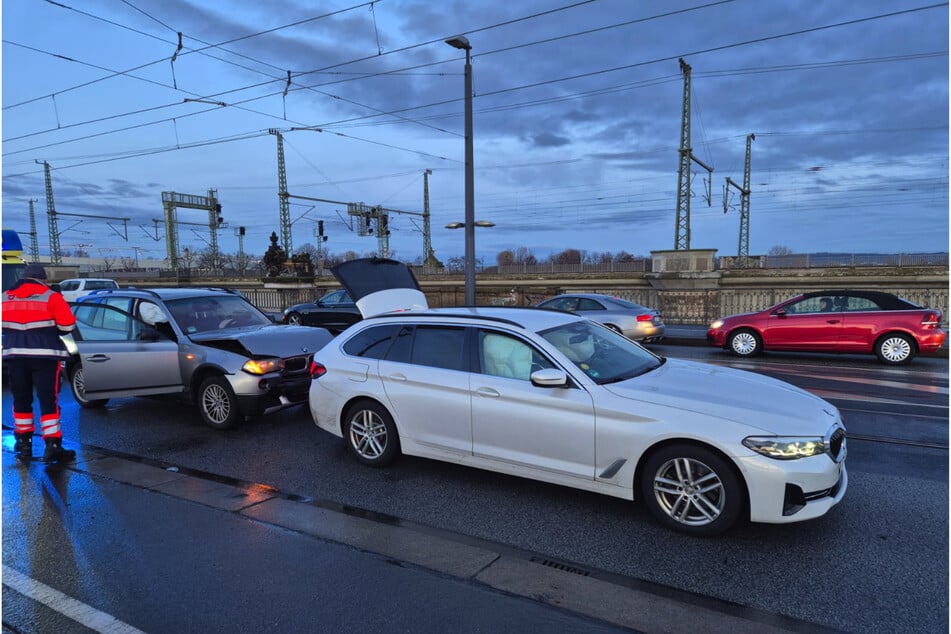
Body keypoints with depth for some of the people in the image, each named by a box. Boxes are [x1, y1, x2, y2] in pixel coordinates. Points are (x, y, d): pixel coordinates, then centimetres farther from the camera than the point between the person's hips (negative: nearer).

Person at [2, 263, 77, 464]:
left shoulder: (5, 297, 9)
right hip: (45, 355, -4)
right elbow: (68, 326, -6)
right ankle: (52, 446, -4)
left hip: (15, 355, 4)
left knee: (21, 399, 15)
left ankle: (23, 444, 20)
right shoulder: (51, 297, -4)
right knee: (49, 400, -2)